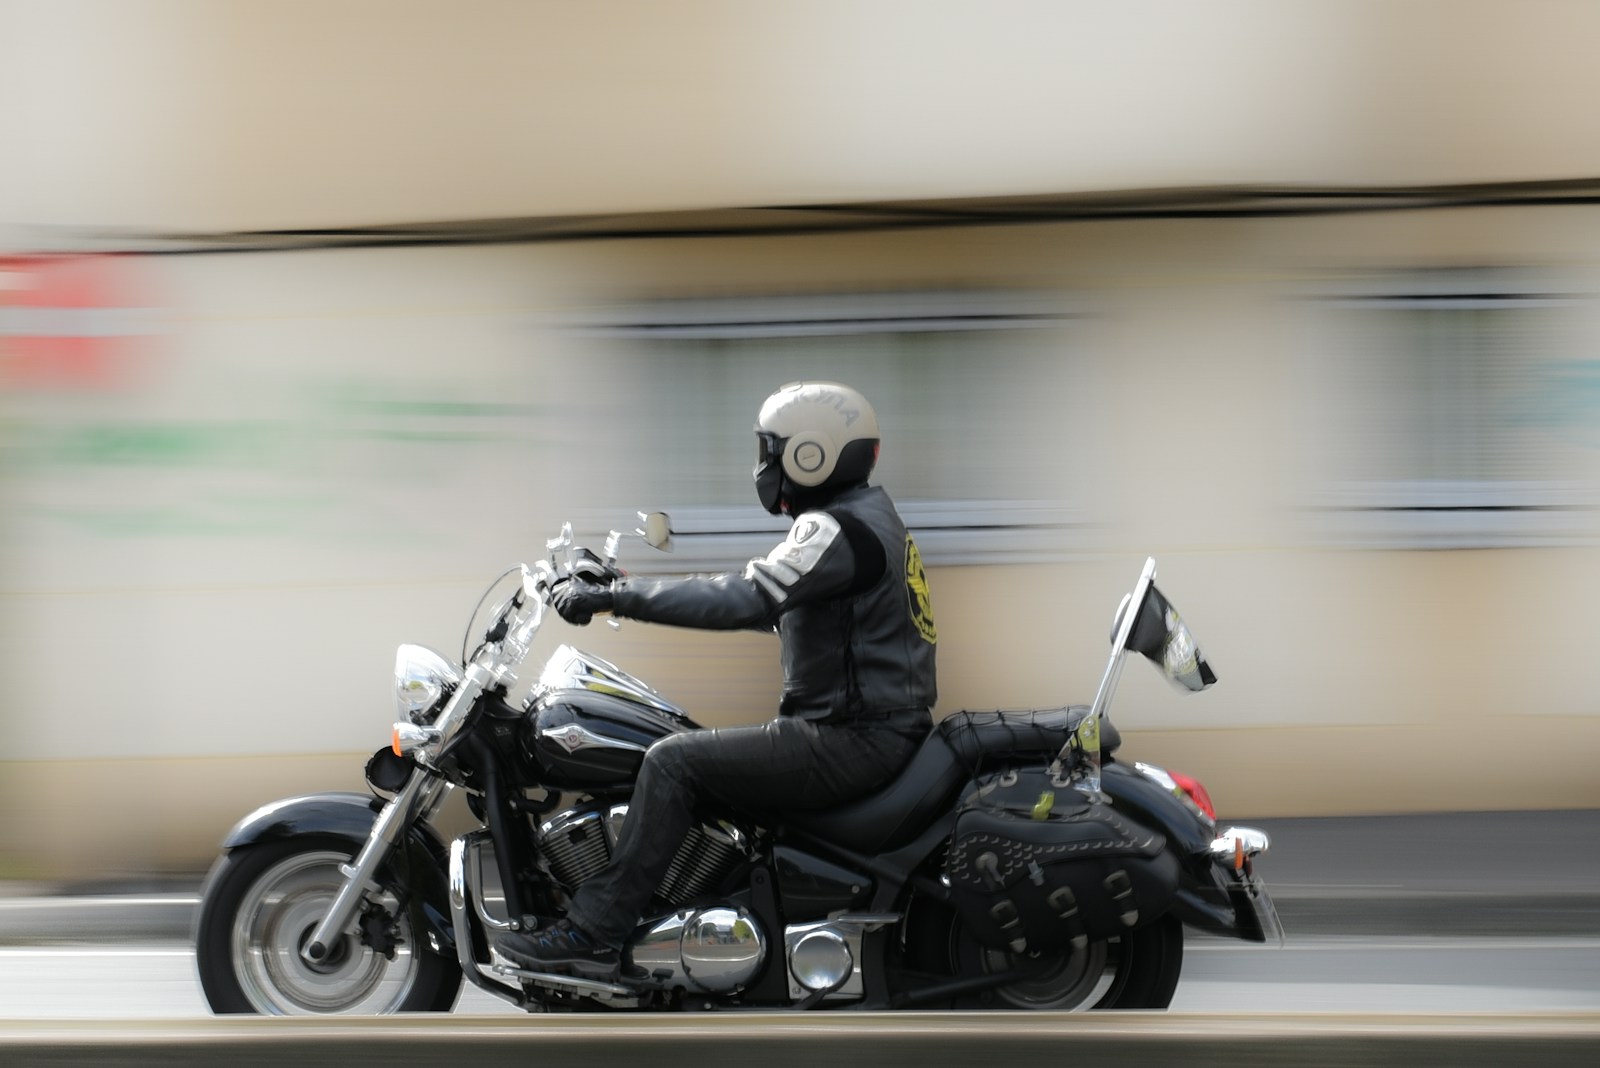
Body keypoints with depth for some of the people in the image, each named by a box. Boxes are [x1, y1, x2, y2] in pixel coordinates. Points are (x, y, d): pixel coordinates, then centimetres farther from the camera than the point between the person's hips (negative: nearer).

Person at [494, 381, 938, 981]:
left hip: (851, 740, -11)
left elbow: (746, 600, -29)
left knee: (674, 762, -14)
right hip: (880, 728, 11)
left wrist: (613, 597, -28)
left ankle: (592, 933, -16)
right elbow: (773, 607, 24)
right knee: (710, 751, 22)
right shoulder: (866, 514, 16)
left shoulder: (840, 529, -17)